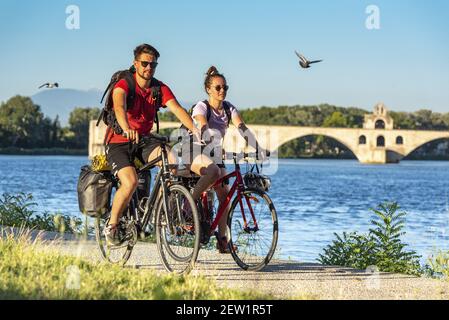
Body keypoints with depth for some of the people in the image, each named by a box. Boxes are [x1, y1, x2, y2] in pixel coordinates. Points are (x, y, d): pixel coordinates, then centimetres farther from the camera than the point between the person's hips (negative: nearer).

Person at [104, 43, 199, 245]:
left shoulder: (160, 88, -1)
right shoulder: (124, 85, -15)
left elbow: (176, 109, -16)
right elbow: (119, 107, -35)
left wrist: (194, 128, -35)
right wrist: (127, 129, -56)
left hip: (143, 141, 4)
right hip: (119, 143, -4)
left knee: (171, 159, -25)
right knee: (131, 182, -27)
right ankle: (111, 226, -5)